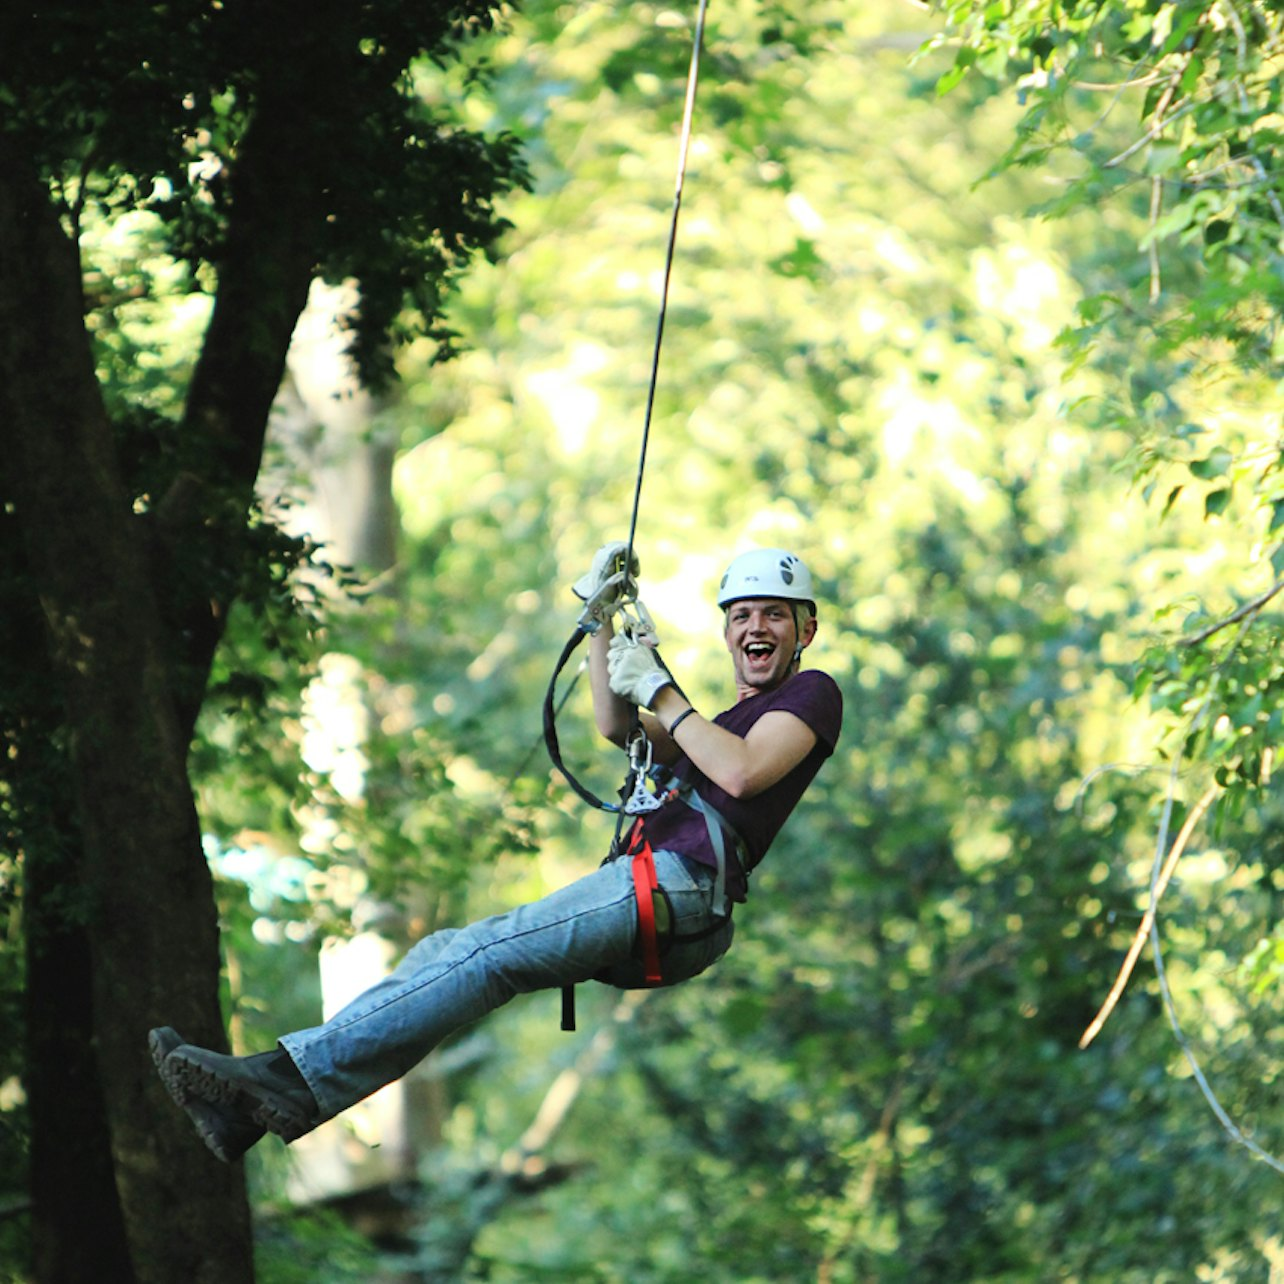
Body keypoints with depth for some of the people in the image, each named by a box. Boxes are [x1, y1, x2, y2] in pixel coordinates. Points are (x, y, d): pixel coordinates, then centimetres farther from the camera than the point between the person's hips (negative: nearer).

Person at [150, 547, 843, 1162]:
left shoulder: (812, 692, 12)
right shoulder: (736, 717, 38)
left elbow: (742, 772, -9)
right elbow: (617, 728, 24)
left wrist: (658, 689, -1)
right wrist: (603, 619, 15)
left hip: (679, 884, -9)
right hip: (645, 890, 9)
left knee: (487, 955, -23)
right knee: (443, 953, -6)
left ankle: (297, 1074, -32)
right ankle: (249, 1110, -18)